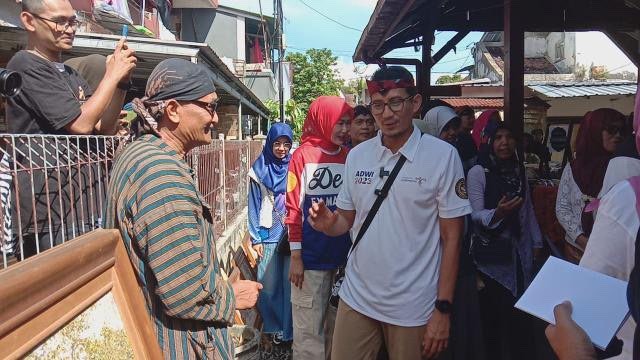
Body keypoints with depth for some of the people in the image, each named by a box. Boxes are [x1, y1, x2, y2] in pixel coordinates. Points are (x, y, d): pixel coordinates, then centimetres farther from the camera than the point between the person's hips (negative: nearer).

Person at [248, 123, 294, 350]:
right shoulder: (259, 170, 0)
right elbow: (254, 206, 1)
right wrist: (255, 239, -2)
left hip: (292, 234, 1)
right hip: (268, 235, -1)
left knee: (291, 283, 5)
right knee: (268, 284, 6)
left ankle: (289, 330, 21)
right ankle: (272, 328, 25)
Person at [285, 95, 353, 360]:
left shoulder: (349, 157, 6)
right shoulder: (303, 155, -6)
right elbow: (294, 209, -7)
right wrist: (295, 255, -9)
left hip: (344, 255, 4)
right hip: (311, 257, -4)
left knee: (336, 326, 17)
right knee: (309, 330, 5)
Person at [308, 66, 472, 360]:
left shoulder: (443, 155, -9)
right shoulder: (356, 156, 3)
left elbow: (452, 237, -7)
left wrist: (443, 308, -9)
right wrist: (328, 223, -11)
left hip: (412, 307, -3)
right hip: (356, 299, 4)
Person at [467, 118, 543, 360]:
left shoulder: (519, 171, 11)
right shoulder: (478, 172, -7)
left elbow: (529, 210, 16)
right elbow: (476, 214, -12)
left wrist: (537, 242, 14)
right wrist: (497, 213, -31)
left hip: (520, 251, 5)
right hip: (491, 253, -5)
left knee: (522, 311, 4)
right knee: (493, 310, -3)